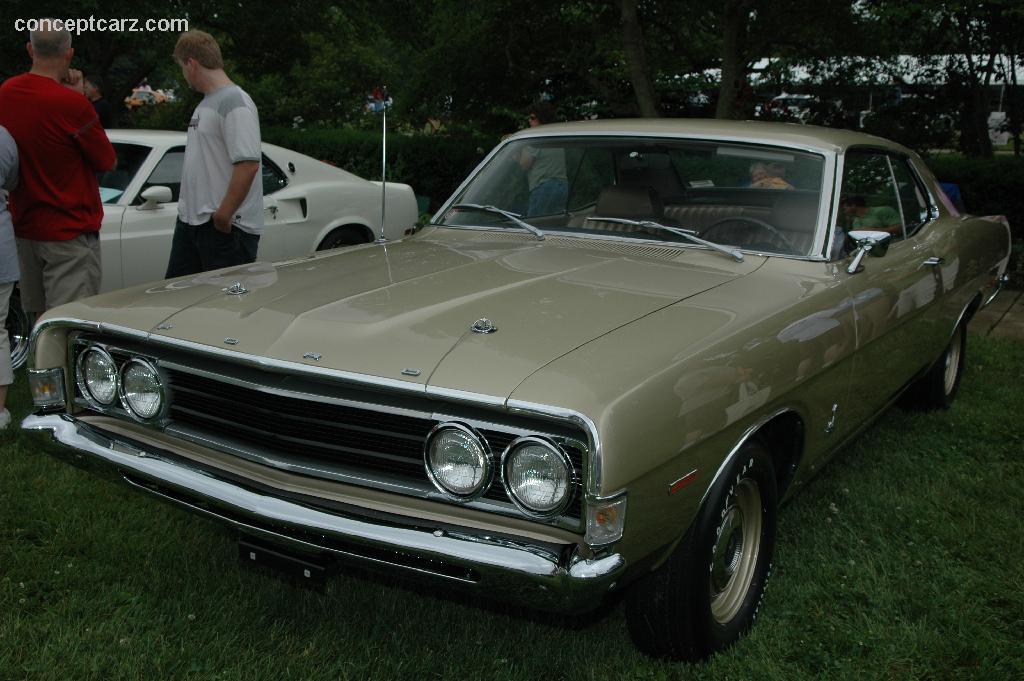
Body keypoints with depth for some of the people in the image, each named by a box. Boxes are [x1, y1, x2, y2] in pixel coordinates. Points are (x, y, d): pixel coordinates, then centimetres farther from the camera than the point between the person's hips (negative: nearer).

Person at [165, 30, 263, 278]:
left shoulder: (234, 102, -14)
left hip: (226, 226, -10)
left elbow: (248, 164, -24)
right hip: (189, 220, 10)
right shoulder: (205, 103, 17)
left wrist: (224, 215, -22)